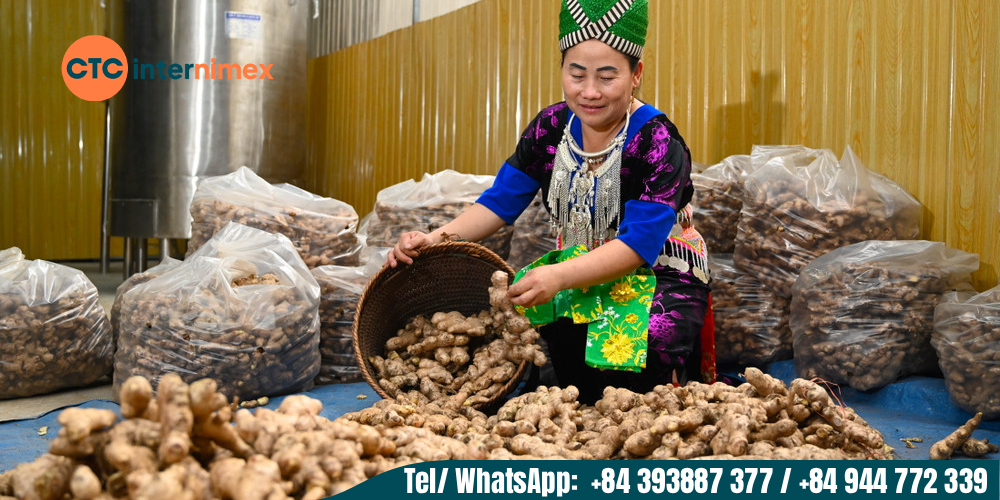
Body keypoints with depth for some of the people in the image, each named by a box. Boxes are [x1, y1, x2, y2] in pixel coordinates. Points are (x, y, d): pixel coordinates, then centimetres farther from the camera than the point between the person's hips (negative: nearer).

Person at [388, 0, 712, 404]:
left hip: (661, 275, -5)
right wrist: (436, 238, -22)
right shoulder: (550, 128, -3)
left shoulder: (658, 143, -19)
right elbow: (499, 203, -4)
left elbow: (637, 244, -29)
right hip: (581, 273, 5)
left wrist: (560, 276, -45)